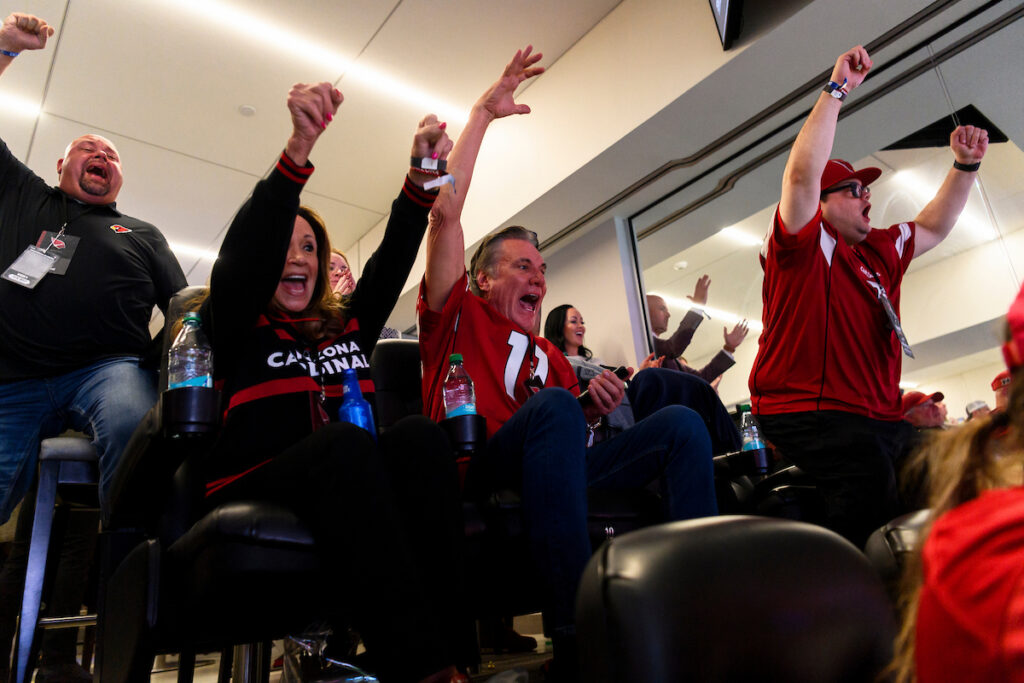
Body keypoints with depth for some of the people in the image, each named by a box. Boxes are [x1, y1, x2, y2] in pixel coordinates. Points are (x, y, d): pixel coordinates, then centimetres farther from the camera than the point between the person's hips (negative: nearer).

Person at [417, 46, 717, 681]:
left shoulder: (551, 355, 28)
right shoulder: (457, 317, 14)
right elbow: (445, 210, 3)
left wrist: (593, 408, -3)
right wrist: (483, 114, 8)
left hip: (550, 471, 5)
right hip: (474, 473, -5)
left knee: (682, 421, -10)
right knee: (555, 406, -35)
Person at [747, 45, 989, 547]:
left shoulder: (880, 251, 22)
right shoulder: (803, 244, -2)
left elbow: (932, 228, 35)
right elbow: (801, 173, -16)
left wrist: (965, 166, 23)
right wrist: (837, 89, -12)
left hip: (878, 416, 9)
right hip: (806, 412, -8)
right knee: (871, 488, -30)